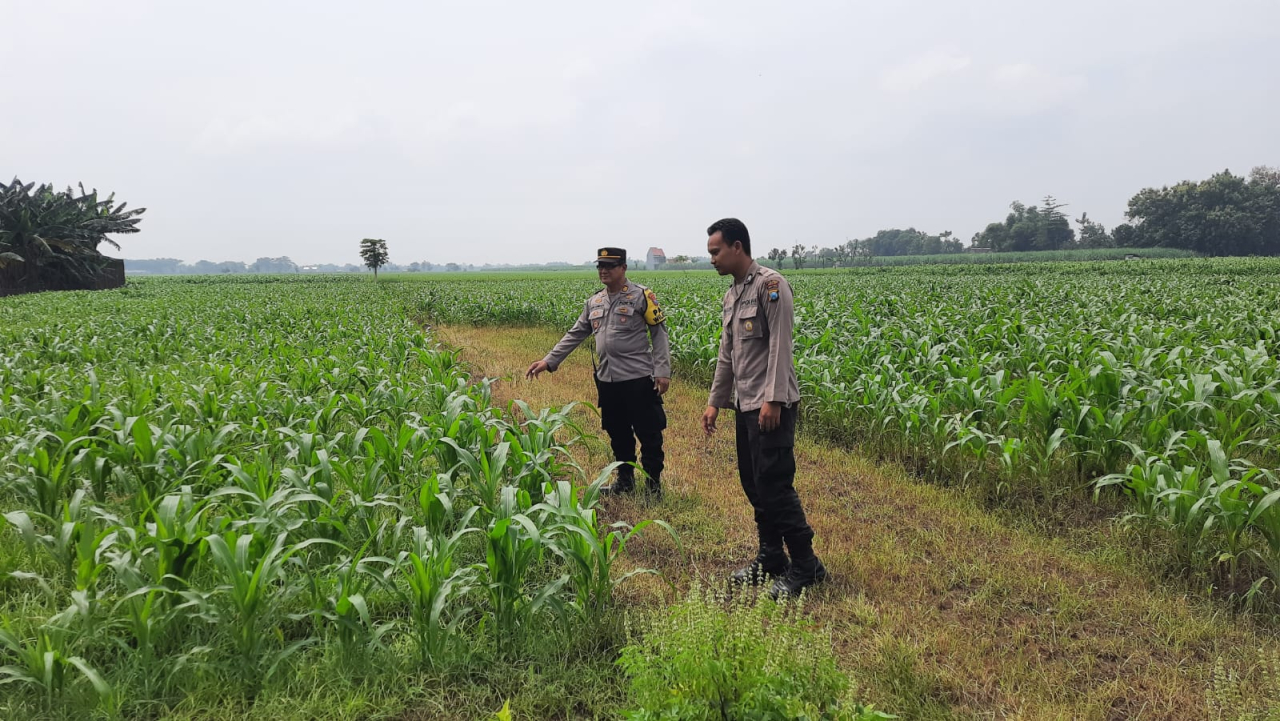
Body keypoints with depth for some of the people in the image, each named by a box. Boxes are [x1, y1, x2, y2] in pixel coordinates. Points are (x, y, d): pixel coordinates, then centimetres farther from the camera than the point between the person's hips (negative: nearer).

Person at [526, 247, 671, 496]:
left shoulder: (641, 296, -6)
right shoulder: (594, 302, 12)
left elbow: (659, 333, -6)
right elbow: (574, 335, 15)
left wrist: (663, 370, -14)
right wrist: (549, 361, 8)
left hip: (638, 379, -6)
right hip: (607, 380, 6)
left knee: (649, 434, 2)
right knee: (618, 434, 15)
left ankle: (653, 484, 15)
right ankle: (625, 480, 29)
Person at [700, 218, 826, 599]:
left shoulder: (770, 284, -11)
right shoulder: (732, 294, 16)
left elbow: (780, 345, -18)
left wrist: (773, 399, -23)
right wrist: (715, 401, 18)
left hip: (771, 405, -9)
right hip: (745, 405, 9)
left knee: (774, 484, -9)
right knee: (753, 483, 13)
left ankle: (806, 565, 2)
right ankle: (771, 558, 24)